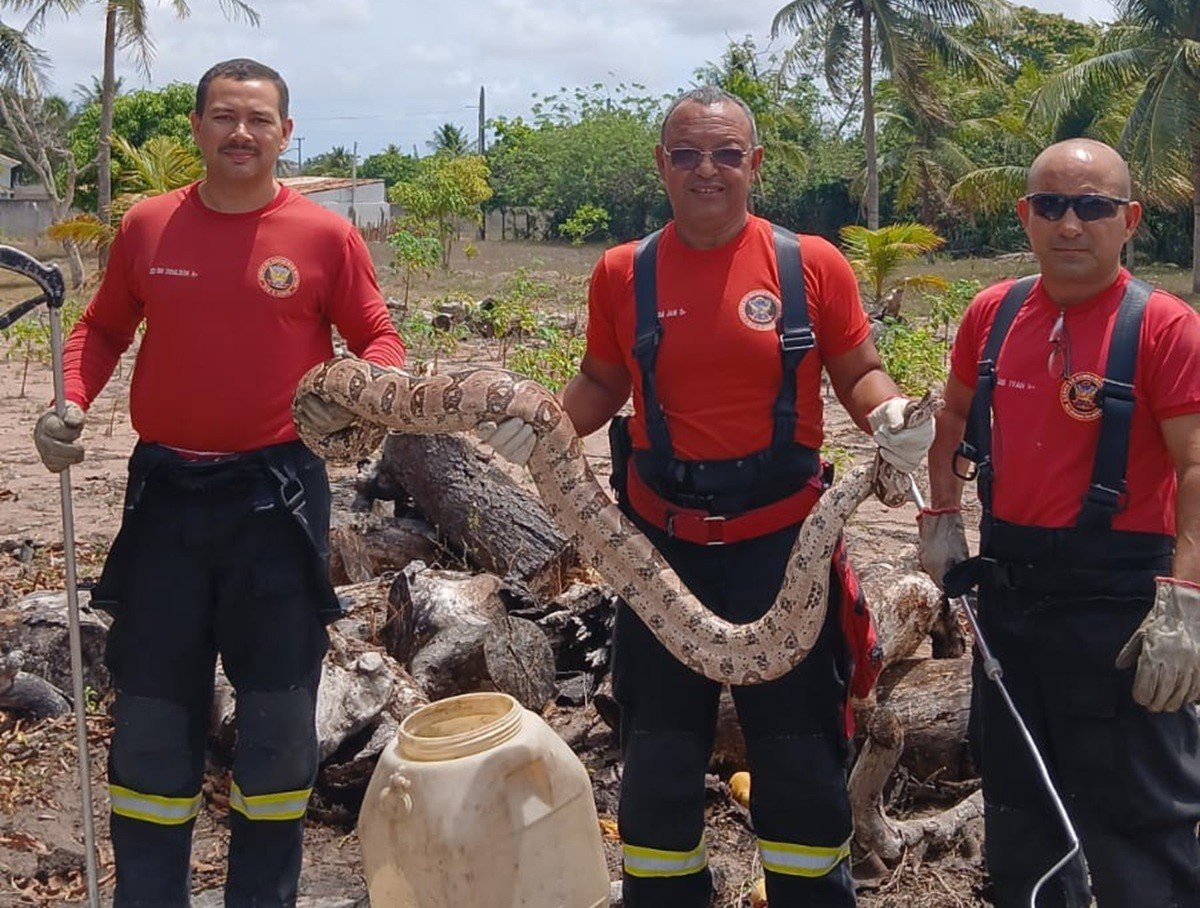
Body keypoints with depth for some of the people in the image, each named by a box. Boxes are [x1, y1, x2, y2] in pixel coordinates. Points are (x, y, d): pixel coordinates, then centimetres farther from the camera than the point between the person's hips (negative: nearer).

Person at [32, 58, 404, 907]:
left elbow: (379, 340, 1)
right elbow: (104, 328, 13)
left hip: (276, 494, -2)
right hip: (164, 494, 2)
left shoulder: (326, 235, -4)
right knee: (152, 715, 11)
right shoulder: (146, 226, 3)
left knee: (278, 714, 9)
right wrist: (72, 402, -5)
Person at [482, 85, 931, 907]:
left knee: (800, 759, 11)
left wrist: (888, 416, -17)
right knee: (660, 760, 13)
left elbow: (857, 371, 4)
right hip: (663, 543, 2)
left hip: (782, 543, -1)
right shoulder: (623, 273, 0)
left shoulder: (812, 265, -5)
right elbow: (601, 384, 10)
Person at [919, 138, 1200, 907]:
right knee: (1019, 800, 21)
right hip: (1007, 585, 6)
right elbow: (955, 418, 20)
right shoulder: (993, 313, 4)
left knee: (1138, 821, 3)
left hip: (1115, 598, -6)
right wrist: (942, 519, 12)